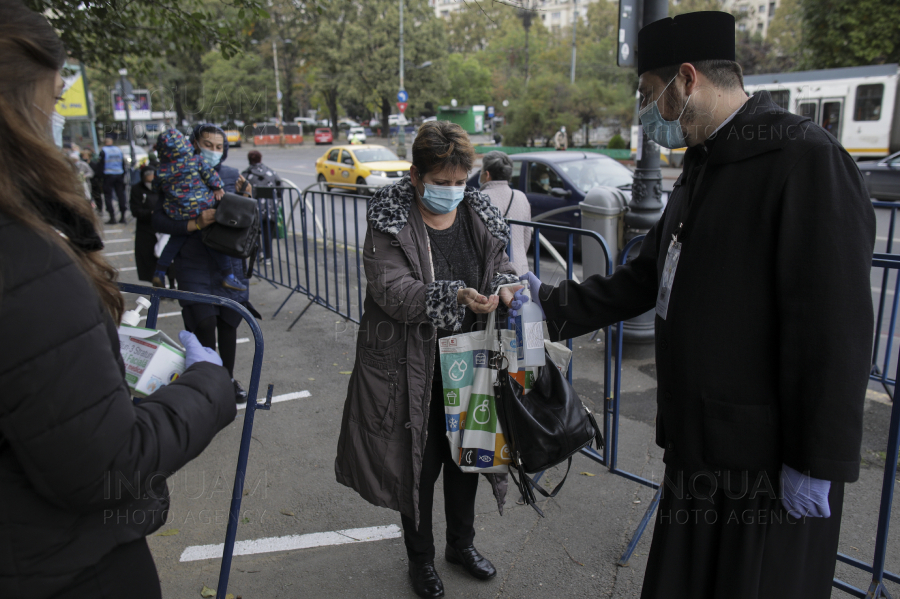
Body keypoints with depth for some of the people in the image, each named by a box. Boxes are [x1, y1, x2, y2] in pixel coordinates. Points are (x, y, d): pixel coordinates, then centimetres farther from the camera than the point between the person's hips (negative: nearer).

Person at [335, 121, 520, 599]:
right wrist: (454, 295, -35)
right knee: (417, 463, 10)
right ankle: (420, 557, 34)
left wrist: (505, 288, -15)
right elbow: (392, 289, -22)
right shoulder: (389, 221, -12)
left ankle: (461, 542, 44)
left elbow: (501, 267, 9)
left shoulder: (480, 214, 2)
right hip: (411, 366, -4)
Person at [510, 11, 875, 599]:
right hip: (699, 440, 9)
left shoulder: (806, 159, -17)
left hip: (767, 455, -9)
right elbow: (645, 279, 17)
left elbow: (835, 327, -21)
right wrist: (553, 303, 12)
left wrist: (819, 462, -18)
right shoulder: (701, 171, 14)